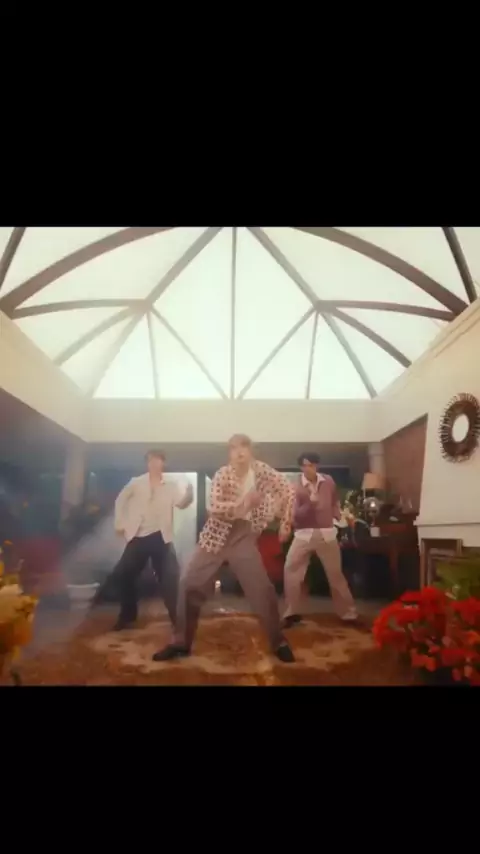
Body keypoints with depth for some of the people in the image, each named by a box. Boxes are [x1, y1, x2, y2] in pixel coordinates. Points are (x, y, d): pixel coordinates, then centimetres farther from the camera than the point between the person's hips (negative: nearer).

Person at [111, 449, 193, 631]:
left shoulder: (171, 485, 2)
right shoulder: (136, 482, 5)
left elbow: (181, 504, -13)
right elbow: (121, 500, 13)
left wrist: (189, 493, -35)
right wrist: (119, 523, 6)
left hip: (160, 537, -2)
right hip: (138, 537, 2)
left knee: (170, 578, -8)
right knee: (122, 574, 3)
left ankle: (178, 619, 5)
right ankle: (127, 616, 24)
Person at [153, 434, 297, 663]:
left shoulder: (260, 469, -6)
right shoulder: (222, 474, -8)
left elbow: (288, 490, -2)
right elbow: (214, 507, -21)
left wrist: (285, 523, -4)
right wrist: (243, 503, -33)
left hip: (243, 535, -1)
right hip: (216, 535, 1)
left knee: (262, 589, -6)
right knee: (190, 585, 0)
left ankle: (279, 642, 14)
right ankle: (181, 642, 16)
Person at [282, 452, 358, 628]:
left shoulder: (328, 481, 1)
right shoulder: (296, 487, -9)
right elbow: (296, 516, -15)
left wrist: (340, 515, 2)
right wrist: (310, 502, -29)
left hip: (327, 533, 2)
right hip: (304, 533, -1)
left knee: (336, 573, 9)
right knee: (291, 569, -9)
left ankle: (348, 612, 26)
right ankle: (292, 613, 6)